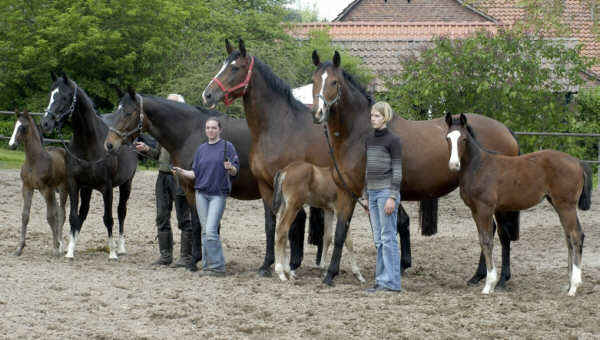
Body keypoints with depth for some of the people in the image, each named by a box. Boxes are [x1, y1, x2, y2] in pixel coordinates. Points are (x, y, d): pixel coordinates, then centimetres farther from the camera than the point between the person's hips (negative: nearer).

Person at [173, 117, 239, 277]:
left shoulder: (227, 146, -3)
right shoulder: (201, 149, 11)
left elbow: (235, 172, -4)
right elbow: (195, 173, 12)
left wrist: (230, 168, -25)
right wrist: (182, 172, -4)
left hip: (218, 193, -5)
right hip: (201, 193, 5)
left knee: (211, 230, -14)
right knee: (205, 231, 8)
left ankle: (218, 267, -8)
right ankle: (207, 265, 14)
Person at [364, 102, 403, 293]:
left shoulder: (393, 141, -8)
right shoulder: (370, 140, 14)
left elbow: (397, 171, -11)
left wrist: (392, 197, -17)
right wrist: (368, 197, 18)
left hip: (387, 191, -8)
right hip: (372, 192, 8)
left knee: (388, 237, -7)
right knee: (378, 239, 8)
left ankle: (392, 282, -5)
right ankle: (381, 281, 11)